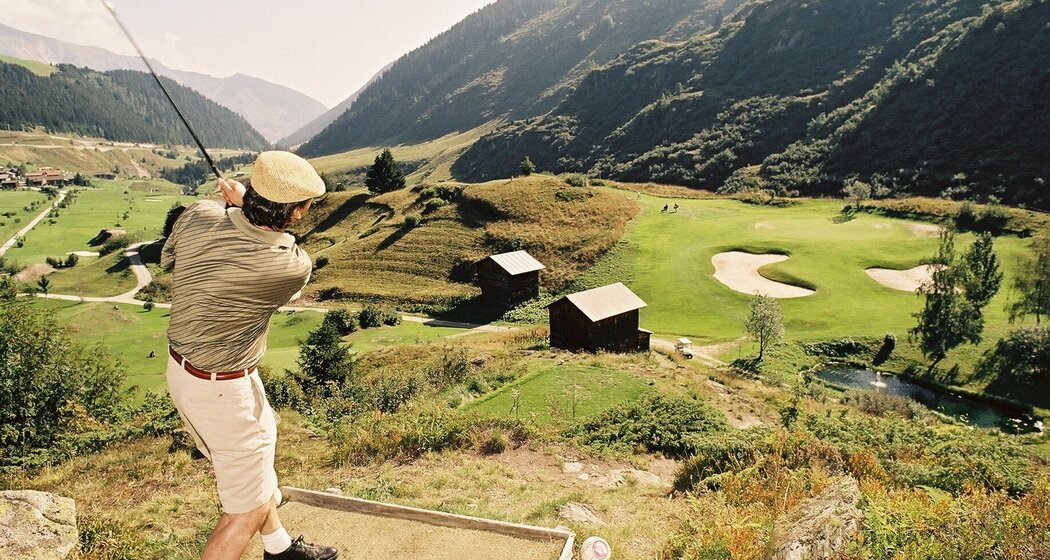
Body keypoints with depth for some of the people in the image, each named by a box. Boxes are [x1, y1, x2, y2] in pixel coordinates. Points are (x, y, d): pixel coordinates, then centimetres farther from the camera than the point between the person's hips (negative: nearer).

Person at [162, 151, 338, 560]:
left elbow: (168, 261, 8)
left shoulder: (197, 215, -13)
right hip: (223, 389, -8)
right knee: (249, 507, 9)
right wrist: (245, 204, -2)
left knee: (258, 450, 28)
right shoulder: (293, 267, -28)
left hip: (181, 367, 9)